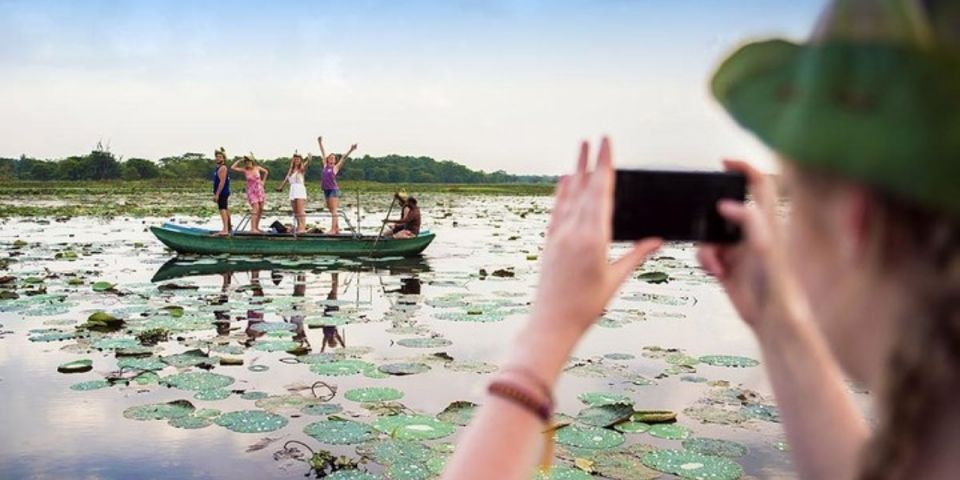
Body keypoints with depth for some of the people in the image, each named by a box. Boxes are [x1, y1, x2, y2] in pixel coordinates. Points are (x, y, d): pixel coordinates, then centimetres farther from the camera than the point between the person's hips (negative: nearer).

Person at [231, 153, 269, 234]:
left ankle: (256, 227, 18)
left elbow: (266, 172, 17)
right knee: (255, 208, -18)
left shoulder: (257, 168, 0)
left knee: (261, 209, 6)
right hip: (251, 191, -4)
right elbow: (232, 167, -16)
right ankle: (253, 228, -23)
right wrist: (239, 160, -12)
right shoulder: (244, 170, -7)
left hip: (259, 190, 4)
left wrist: (263, 181, 11)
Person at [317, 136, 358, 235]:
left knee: (333, 210, -9)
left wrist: (350, 150, -17)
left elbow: (343, 158, -8)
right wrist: (320, 143, 25)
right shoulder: (325, 165, 12)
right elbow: (323, 153, 18)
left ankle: (333, 229, -13)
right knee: (331, 211, 9)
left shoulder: (336, 167, 0)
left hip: (334, 190, -6)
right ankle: (337, 228, 15)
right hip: (326, 190, 6)